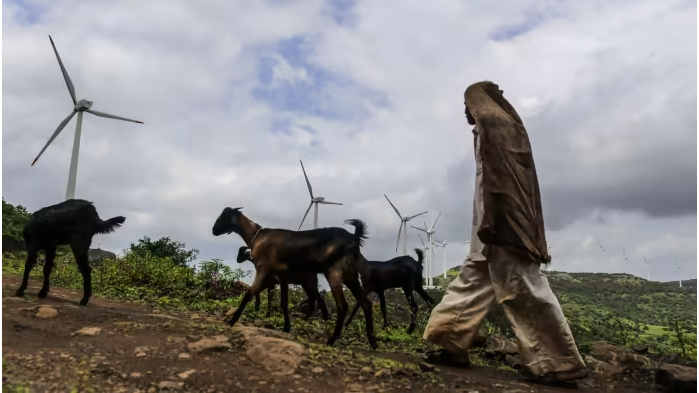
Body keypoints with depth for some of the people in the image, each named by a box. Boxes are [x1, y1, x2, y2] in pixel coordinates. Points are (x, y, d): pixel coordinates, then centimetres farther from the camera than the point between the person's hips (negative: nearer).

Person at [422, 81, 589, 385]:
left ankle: (559, 362, -3)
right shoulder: (498, 127, 23)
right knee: (473, 281, 10)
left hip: (502, 223, -11)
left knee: (523, 289, -9)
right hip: (502, 224, 11)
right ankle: (453, 345, 14)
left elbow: (499, 177, -18)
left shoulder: (493, 124, -6)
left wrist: (490, 223, -23)